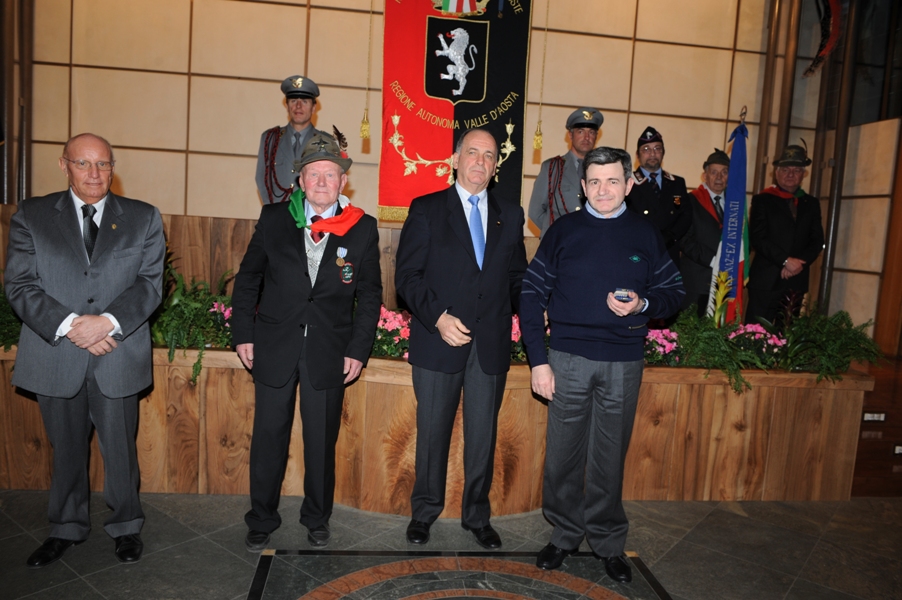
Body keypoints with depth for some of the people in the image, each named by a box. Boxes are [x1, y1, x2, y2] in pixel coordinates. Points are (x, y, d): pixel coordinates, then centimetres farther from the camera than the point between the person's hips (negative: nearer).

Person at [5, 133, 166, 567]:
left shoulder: (143, 218, 4)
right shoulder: (31, 216, 5)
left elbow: (150, 283, -3)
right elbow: (19, 284, -3)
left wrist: (107, 321, -18)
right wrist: (69, 326, -16)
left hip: (118, 356, -1)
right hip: (55, 356, 1)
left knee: (120, 447, 9)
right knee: (66, 449, 16)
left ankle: (125, 526, 31)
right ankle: (67, 528, 36)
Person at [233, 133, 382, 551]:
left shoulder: (362, 229, -2)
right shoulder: (273, 218, 1)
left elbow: (370, 294, 1)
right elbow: (248, 278, 7)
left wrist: (358, 349, -3)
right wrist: (243, 333, 2)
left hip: (329, 352, 0)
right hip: (274, 347, 1)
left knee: (322, 441, 11)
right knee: (269, 437, 10)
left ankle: (317, 519, 33)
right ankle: (262, 520, 31)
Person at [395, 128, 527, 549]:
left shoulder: (510, 216, 12)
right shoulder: (426, 210, 2)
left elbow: (518, 277, 12)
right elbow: (407, 275, -5)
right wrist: (438, 318, -17)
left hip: (491, 344, 3)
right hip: (438, 342, -2)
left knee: (483, 435, 11)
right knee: (432, 432, 11)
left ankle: (477, 515, 30)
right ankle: (424, 511, 31)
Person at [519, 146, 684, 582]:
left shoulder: (645, 235, 5)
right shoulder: (564, 230, 1)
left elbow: (674, 291, 9)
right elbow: (532, 293, -2)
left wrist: (643, 305, -14)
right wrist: (538, 359, -8)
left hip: (623, 363, 1)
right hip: (567, 358, 0)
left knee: (609, 457, 11)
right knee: (563, 453, 9)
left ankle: (608, 542, 29)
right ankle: (564, 534, 29)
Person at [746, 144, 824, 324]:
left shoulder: (811, 203, 15)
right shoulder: (762, 200, 3)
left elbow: (817, 240, 9)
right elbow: (757, 238, -8)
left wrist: (799, 263, -9)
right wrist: (786, 261, -15)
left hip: (796, 281, 4)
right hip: (766, 280, -4)